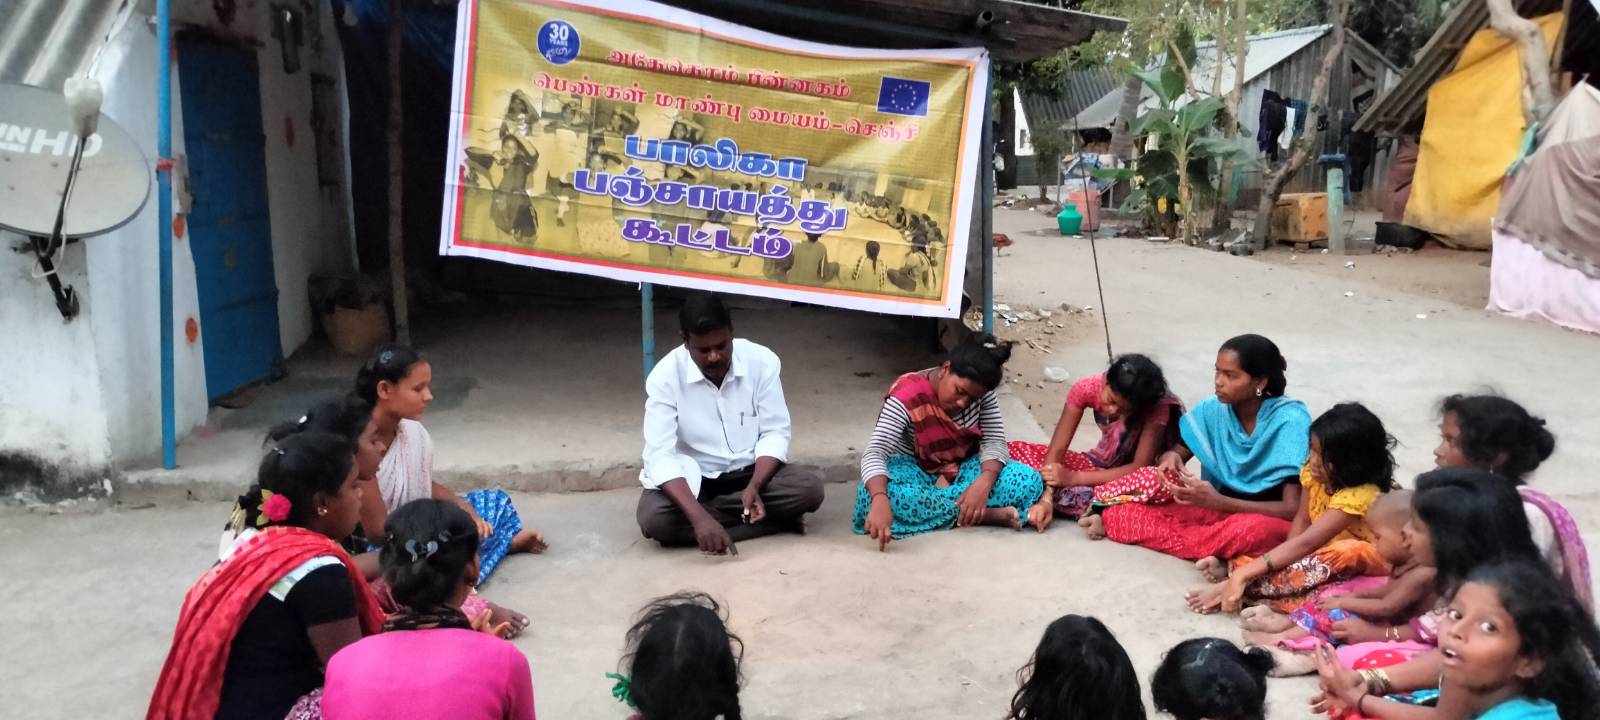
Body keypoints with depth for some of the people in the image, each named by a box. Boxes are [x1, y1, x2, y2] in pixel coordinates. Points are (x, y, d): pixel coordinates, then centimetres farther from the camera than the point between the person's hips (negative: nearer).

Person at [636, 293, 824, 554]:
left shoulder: (762, 361, -13)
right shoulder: (665, 376, -18)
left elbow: (775, 433, -8)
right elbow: (660, 455, -25)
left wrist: (754, 487, -27)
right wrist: (699, 517, -40)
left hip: (752, 472, 1)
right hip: (694, 478, -1)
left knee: (810, 488, -26)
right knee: (654, 518, -32)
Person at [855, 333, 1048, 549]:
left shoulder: (981, 392, -10)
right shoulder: (907, 397, -25)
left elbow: (995, 442, -12)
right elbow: (874, 453, -34)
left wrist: (984, 482, -35)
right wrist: (880, 501, -54)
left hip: (962, 469, 4)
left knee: (1028, 480, -22)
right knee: (889, 497, -41)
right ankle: (991, 514, -32)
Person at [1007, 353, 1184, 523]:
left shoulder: (1157, 406, -26)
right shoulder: (1087, 388, -20)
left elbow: (1140, 467, -27)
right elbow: (1057, 449, -21)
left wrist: (1074, 478, -33)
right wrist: (1046, 497, -36)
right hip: (1099, 466, 4)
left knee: (1157, 478, -42)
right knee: (1016, 449, -15)